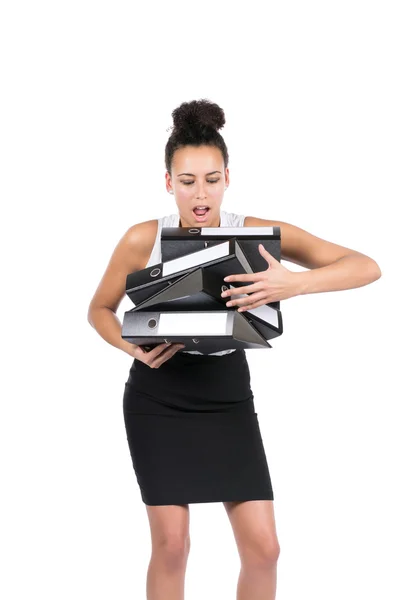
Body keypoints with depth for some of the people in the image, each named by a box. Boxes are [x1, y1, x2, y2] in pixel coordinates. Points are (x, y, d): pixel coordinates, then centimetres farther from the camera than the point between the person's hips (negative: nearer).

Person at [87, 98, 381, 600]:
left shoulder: (258, 234, -13)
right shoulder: (143, 240, -12)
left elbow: (367, 268, -19)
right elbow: (100, 309, 4)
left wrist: (293, 284, -38)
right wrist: (135, 347, -18)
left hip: (227, 398, 1)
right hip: (157, 400, -1)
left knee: (263, 548, -2)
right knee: (171, 543, -3)